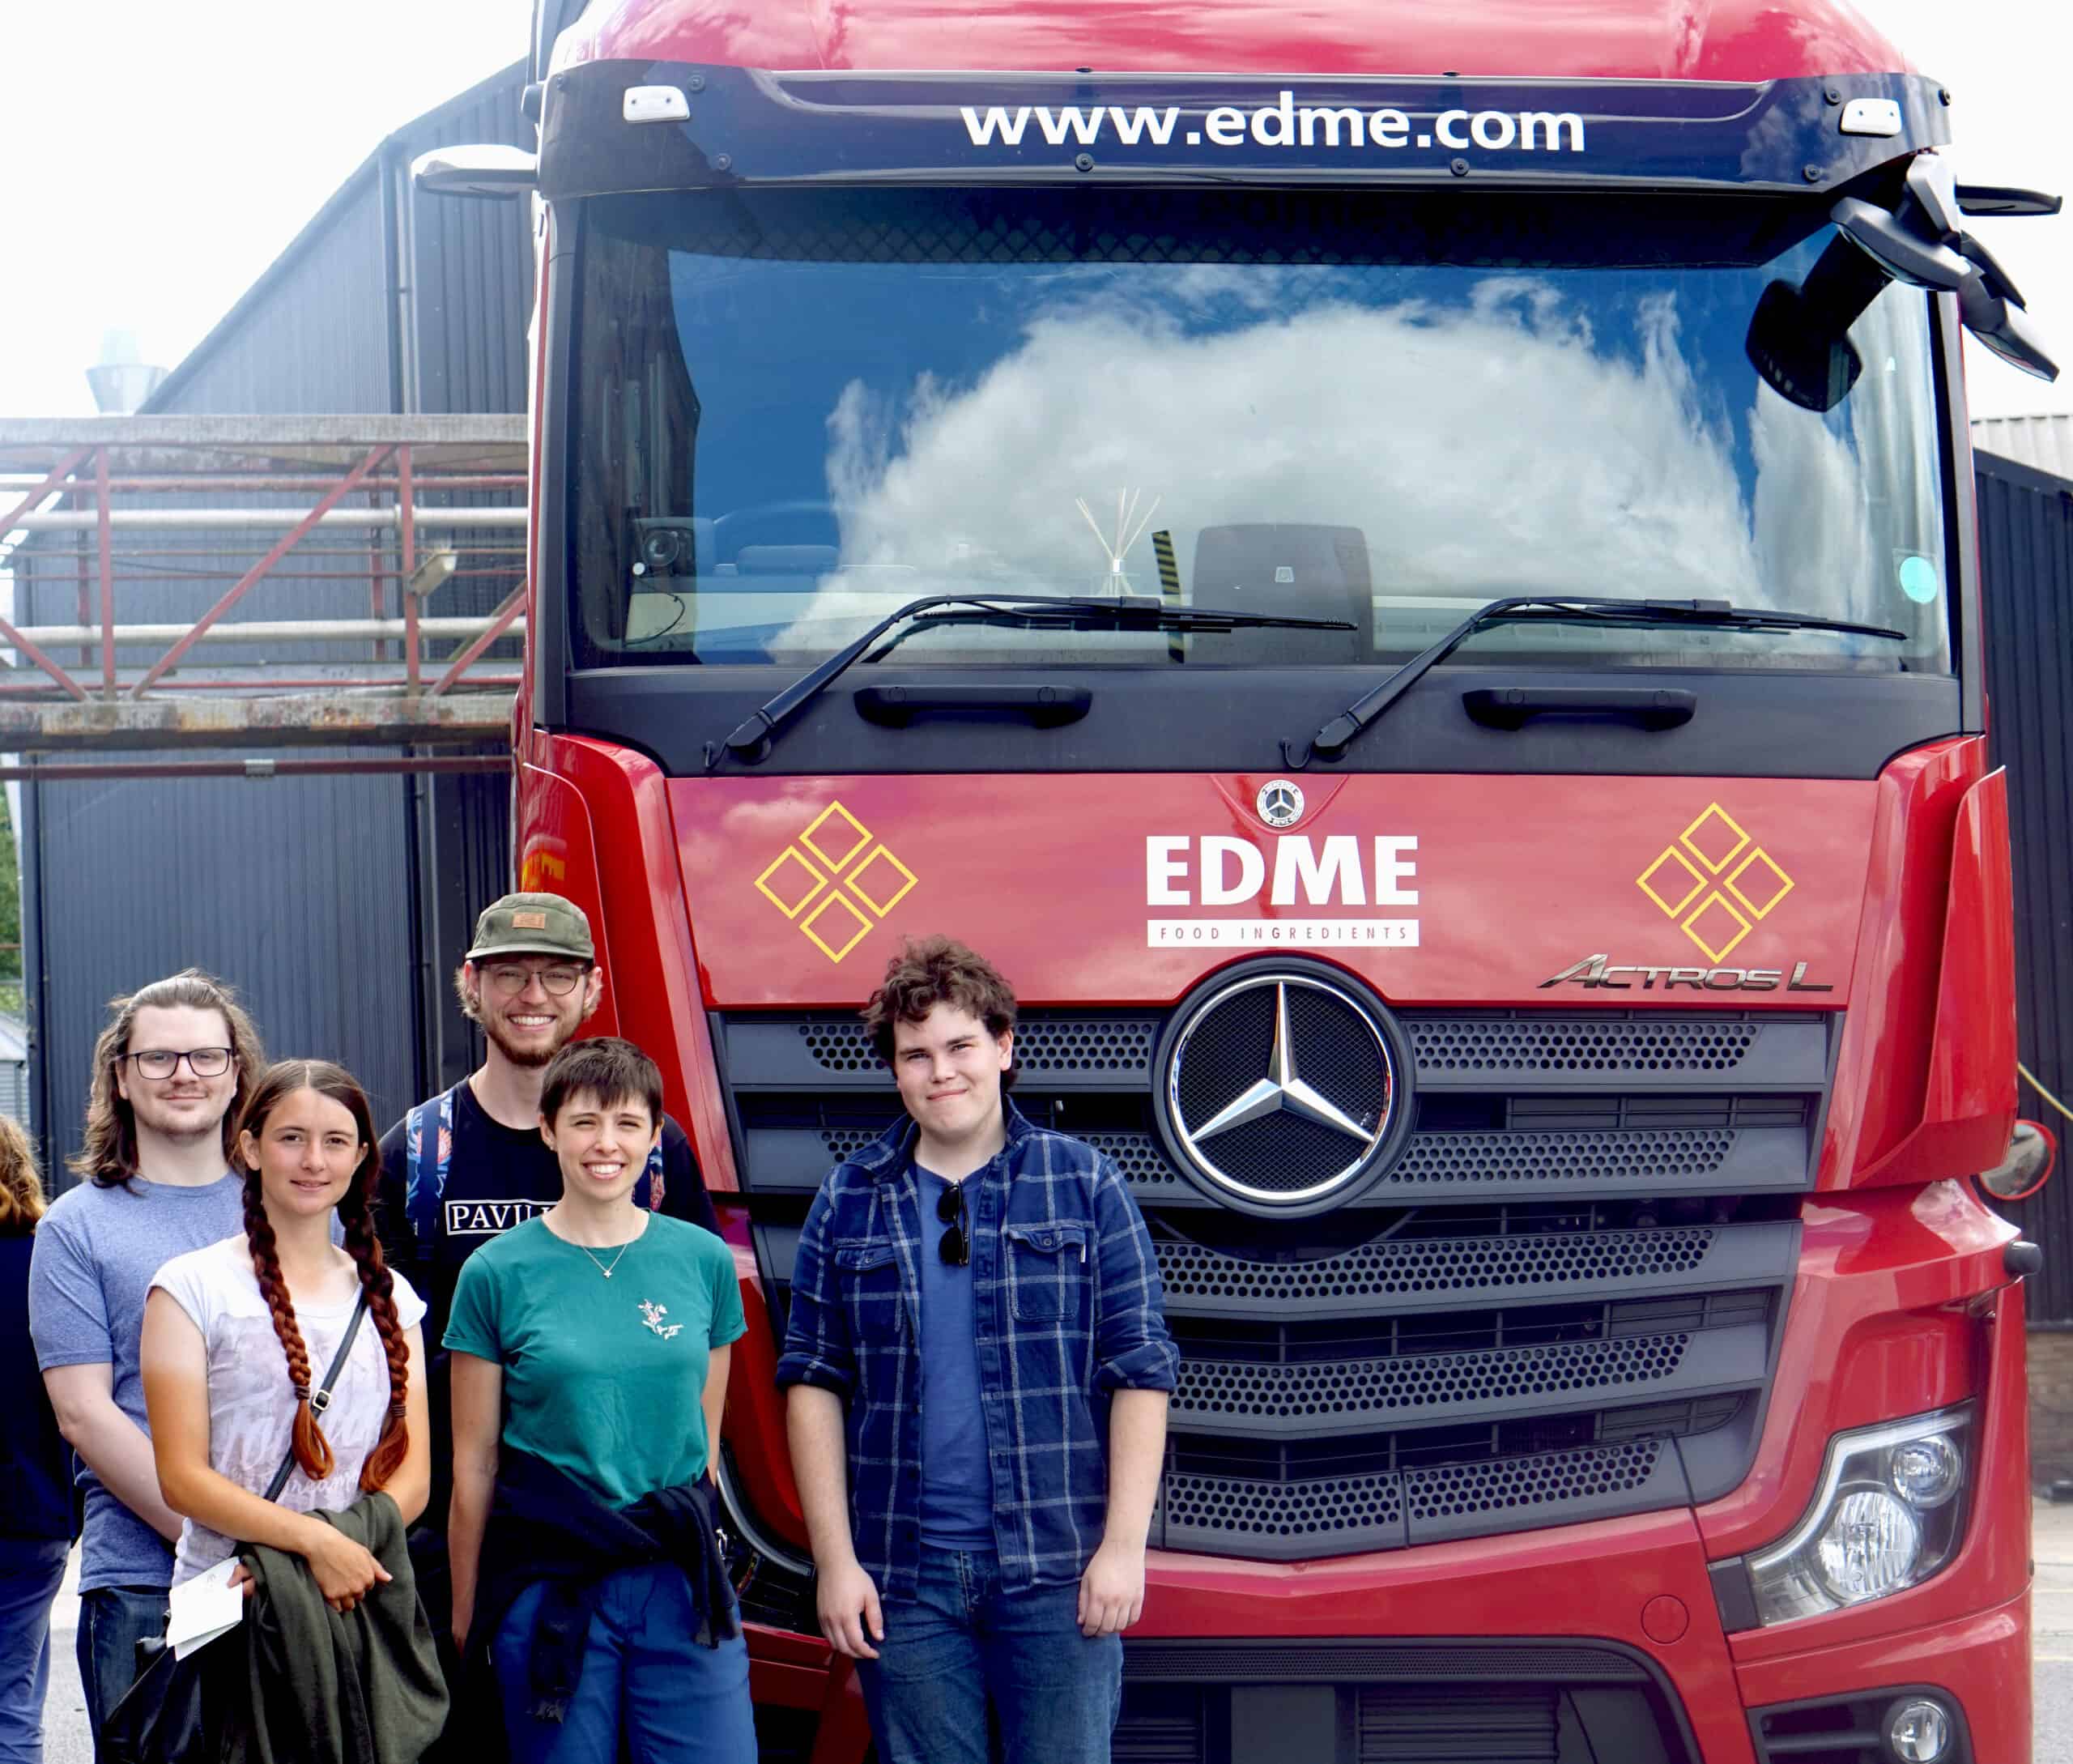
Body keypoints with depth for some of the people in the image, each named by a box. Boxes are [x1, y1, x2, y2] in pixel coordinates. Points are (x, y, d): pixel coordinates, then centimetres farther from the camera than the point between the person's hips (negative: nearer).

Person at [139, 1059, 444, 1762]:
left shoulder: (389, 1296, 14)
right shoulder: (194, 1286, 0)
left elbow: (413, 1472, 8)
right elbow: (183, 1478, -7)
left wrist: (350, 1544, -13)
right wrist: (313, 1540, -19)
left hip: (369, 1605, 4)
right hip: (234, 1611, -3)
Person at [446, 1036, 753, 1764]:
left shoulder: (704, 1260, 5)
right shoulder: (496, 1272, -2)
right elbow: (473, 1464, 2)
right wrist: (465, 1614, 4)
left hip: (681, 1581, 2)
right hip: (548, 1585, -2)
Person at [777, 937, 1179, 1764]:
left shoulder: (1084, 1184, 3)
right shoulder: (849, 1203, 7)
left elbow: (1140, 1372, 1)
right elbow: (814, 1383, 6)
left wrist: (1123, 1546, -6)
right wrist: (835, 1562, -1)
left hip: (1058, 1572, -1)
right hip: (903, 1578, 1)